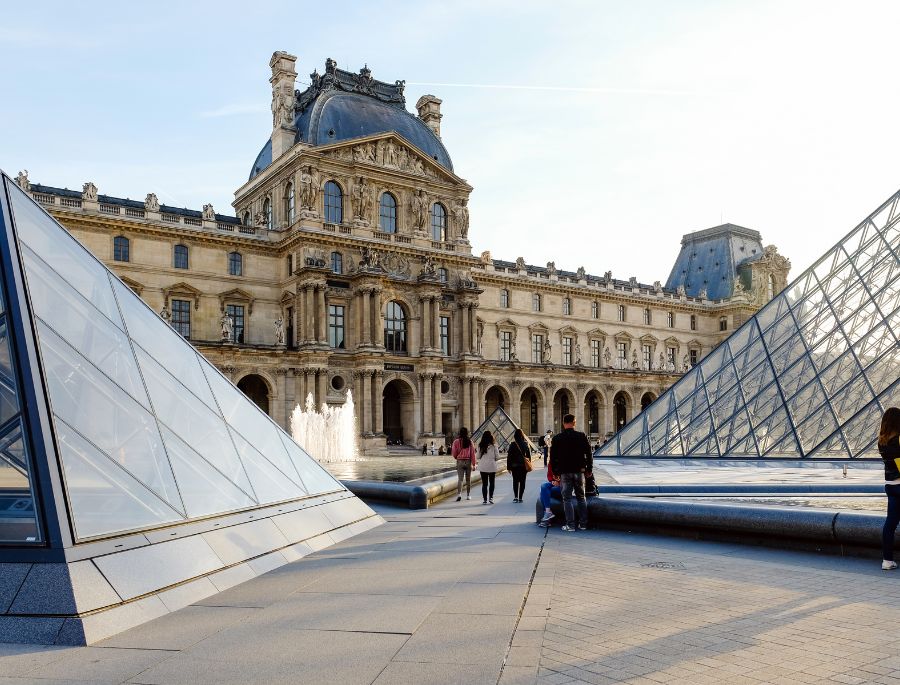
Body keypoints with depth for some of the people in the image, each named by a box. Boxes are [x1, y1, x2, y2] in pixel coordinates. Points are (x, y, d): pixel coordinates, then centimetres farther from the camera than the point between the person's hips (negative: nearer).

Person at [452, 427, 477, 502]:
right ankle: (468, 495, 20)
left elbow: (454, 453, -1)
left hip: (460, 461, -1)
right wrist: (473, 464, 1)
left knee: (460, 479, -1)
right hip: (468, 461, 1)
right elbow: (473, 453, -4)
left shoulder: (456, 442, -5)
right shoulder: (470, 442, -3)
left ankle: (459, 494, -20)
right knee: (468, 479, 13)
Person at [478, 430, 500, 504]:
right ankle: (491, 498, 5)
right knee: (492, 483, 13)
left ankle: (485, 499, 7)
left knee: (484, 483, 8)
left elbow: (478, 457, 2)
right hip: (492, 467, -1)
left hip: (482, 467, 1)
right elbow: (497, 457, -5)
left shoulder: (480, 446, -4)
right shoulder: (494, 446, -10)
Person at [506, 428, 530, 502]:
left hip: (515, 466, -2)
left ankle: (515, 497, -6)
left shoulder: (512, 444, -8)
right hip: (524, 466, 2)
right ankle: (520, 497, 7)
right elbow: (529, 455, 5)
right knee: (522, 481, 8)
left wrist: (509, 467, -1)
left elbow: (509, 456, -7)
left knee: (515, 481, 7)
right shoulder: (526, 444, -1)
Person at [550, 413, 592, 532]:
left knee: (567, 499, 3)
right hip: (579, 471, 2)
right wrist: (589, 469, 12)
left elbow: (552, 457, 2)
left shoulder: (556, 438, -2)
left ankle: (570, 525, -1)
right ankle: (583, 524, 15)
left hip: (565, 472, -1)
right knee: (581, 498, 13)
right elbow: (588, 454, 3)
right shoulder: (582, 436, -1)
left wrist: (555, 471, 10)